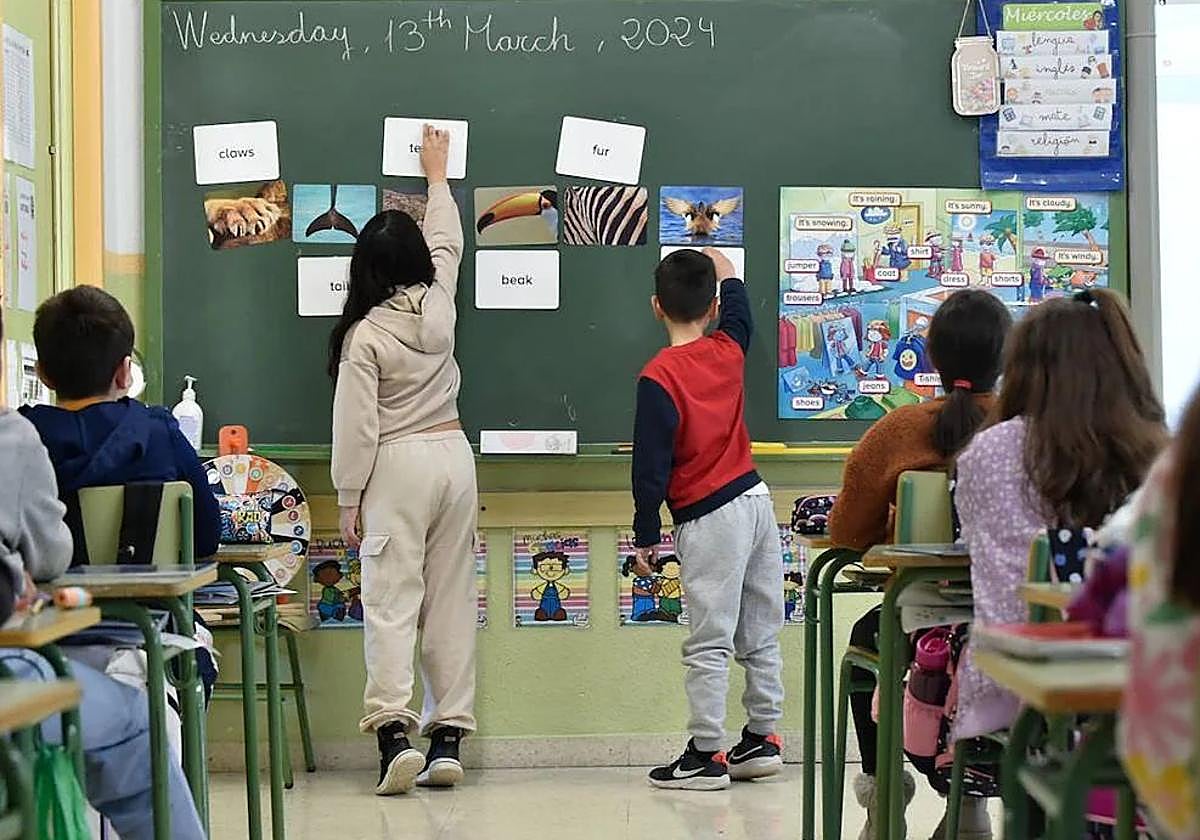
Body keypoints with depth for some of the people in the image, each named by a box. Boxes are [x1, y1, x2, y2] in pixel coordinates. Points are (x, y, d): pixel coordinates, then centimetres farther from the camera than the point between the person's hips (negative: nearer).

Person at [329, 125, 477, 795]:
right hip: (454, 455, 5)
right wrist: (438, 177, 38)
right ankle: (448, 738, 7)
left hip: (398, 467, -5)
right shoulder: (439, 305, 3)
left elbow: (357, 426, -11)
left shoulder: (365, 335, -11)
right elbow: (448, 243, 24)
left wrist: (350, 498, -2)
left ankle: (395, 732, -17)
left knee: (393, 601, -5)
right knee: (453, 600, 7)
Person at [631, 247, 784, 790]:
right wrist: (720, 267, 46)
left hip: (709, 519, -7)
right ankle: (763, 739, 21)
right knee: (760, 634, 14)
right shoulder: (729, 352, 4)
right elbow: (737, 301, 28)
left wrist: (645, 536, -5)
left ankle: (706, 755, -1)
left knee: (709, 643, -4)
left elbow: (651, 465, -13)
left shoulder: (659, 377, -14)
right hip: (756, 499, 7)